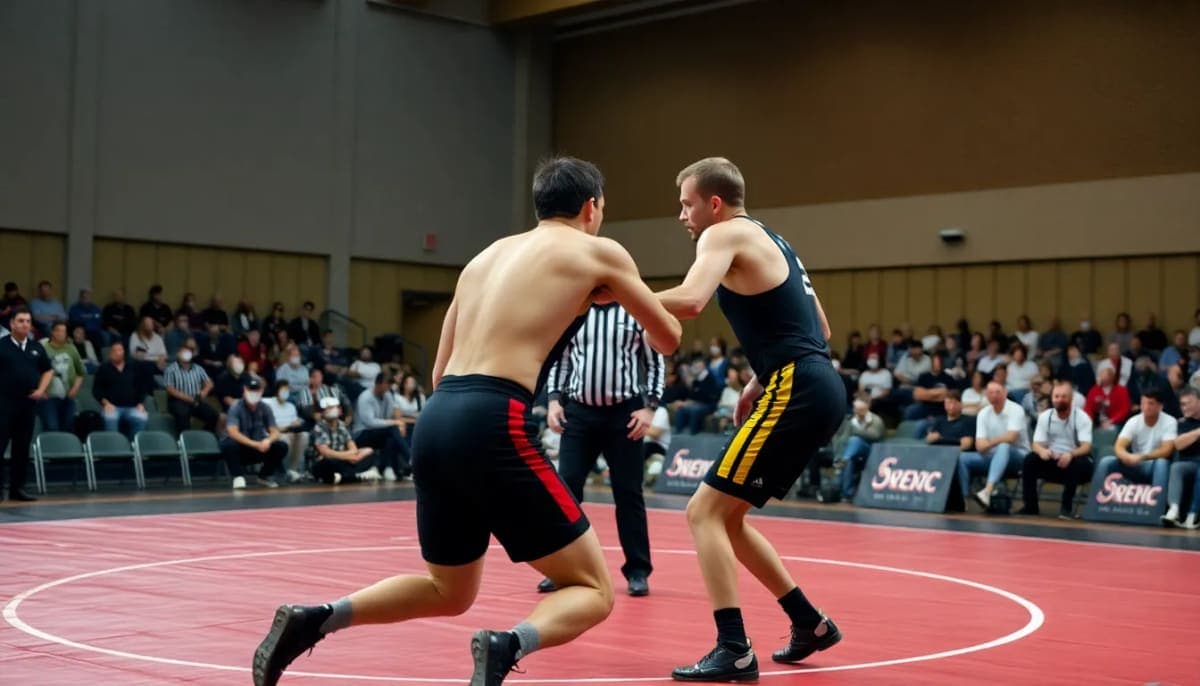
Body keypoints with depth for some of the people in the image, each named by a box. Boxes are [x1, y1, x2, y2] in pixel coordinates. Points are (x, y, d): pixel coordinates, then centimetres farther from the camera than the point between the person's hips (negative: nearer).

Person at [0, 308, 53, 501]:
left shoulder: (36, 347, 9)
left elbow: (48, 370, 19)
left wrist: (41, 389, 5)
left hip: (27, 403, 4)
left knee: (22, 447, 8)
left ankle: (17, 487, 16)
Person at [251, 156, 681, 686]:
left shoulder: (488, 255, 24)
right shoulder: (599, 252, 9)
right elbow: (668, 339, 22)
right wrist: (632, 303, 42)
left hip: (435, 420, 7)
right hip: (491, 424, -7)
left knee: (450, 592, 26)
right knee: (593, 590, 4)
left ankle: (312, 620, 10)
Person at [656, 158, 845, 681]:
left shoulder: (725, 235, -5)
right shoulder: (770, 241, 23)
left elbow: (689, 302, -24)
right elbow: (818, 331, 25)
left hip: (797, 392, -9)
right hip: (815, 389, 9)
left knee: (705, 512, -7)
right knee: (726, 517, 18)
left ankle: (734, 652, -10)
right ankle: (809, 623, 25)